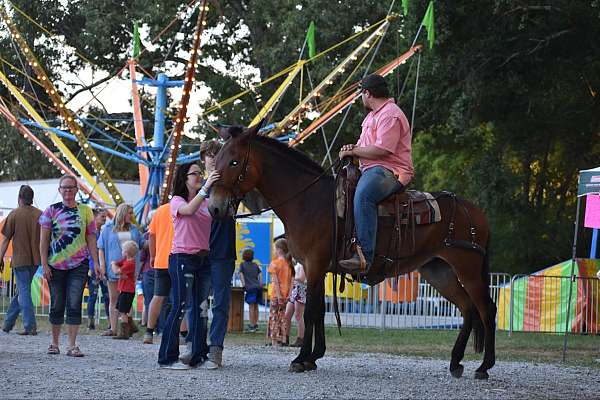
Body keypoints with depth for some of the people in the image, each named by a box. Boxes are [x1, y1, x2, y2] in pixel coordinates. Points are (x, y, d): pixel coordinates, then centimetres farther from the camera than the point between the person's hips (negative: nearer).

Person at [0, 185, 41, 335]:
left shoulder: (14, 214, -6)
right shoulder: (40, 215, 3)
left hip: (20, 259, -4)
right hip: (35, 260, 4)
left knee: (24, 291, -3)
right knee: (21, 291, 16)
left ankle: (30, 326, -11)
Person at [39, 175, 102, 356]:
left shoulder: (85, 211, 7)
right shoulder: (51, 211, 4)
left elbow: (91, 239, 9)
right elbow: (44, 240, 2)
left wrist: (96, 263, 2)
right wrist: (44, 264, -5)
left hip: (79, 264, 0)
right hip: (56, 265, 0)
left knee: (74, 304, -8)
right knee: (57, 305, 6)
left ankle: (72, 346, -8)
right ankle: (54, 343, 19)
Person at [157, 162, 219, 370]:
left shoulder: (207, 203, 16)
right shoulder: (177, 201, -1)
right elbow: (189, 209, -23)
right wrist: (205, 188, -29)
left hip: (204, 259, 6)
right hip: (182, 258, -6)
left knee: (201, 307, 5)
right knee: (179, 306, -9)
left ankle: (199, 355, 10)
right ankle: (167, 358, -5)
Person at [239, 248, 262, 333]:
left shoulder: (242, 264, 7)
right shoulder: (255, 265, 19)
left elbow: (241, 275, 0)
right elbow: (260, 275, 15)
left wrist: (243, 285, 2)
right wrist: (260, 285, 15)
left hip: (250, 288, -5)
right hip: (258, 287, 5)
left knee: (251, 307, -5)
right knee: (256, 306, 13)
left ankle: (252, 326, -9)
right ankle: (256, 324, 17)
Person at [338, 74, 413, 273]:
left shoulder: (390, 115, -10)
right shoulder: (372, 115, 25)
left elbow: (381, 150, -21)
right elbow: (367, 146, 30)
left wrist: (353, 151, -10)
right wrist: (352, 149, 7)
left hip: (391, 171, -12)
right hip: (371, 170, 12)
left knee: (363, 195, -36)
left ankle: (364, 256, -46)